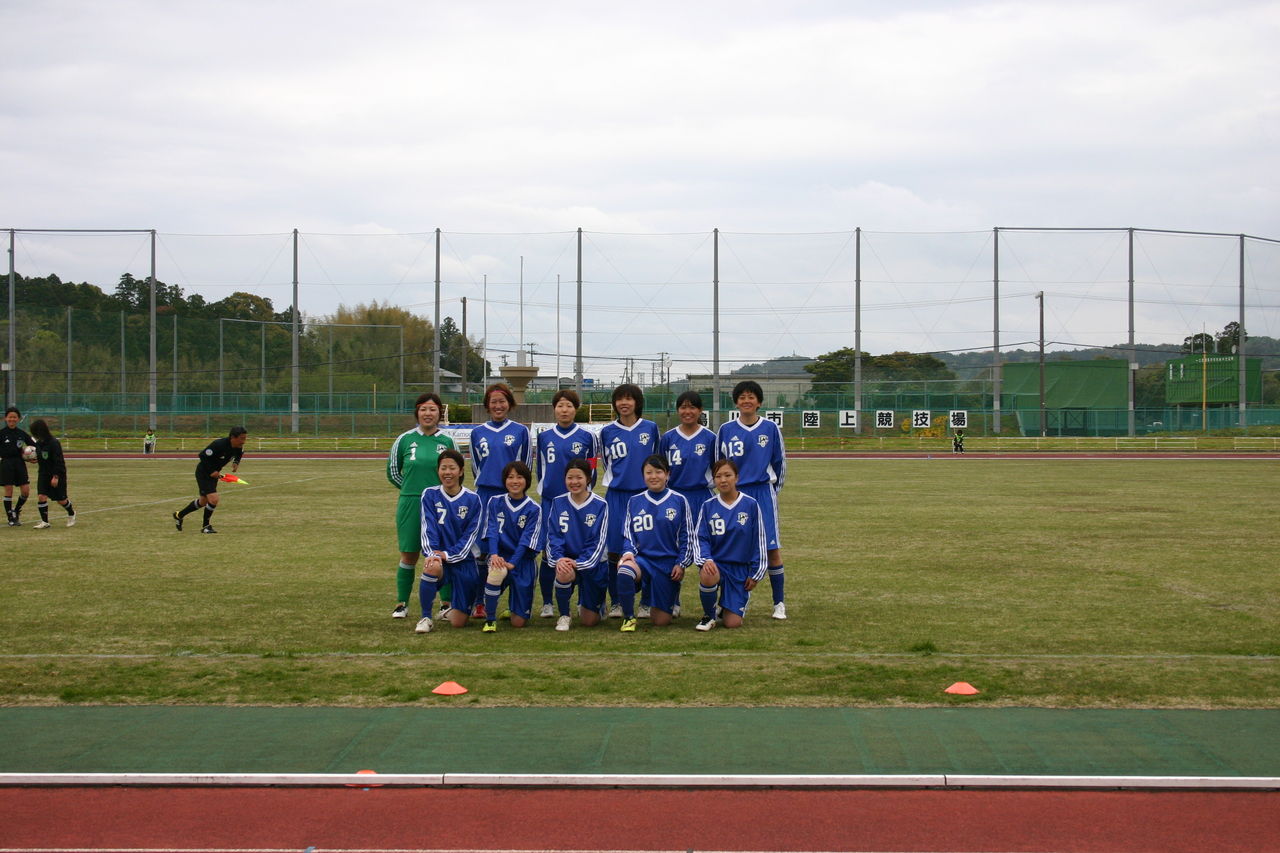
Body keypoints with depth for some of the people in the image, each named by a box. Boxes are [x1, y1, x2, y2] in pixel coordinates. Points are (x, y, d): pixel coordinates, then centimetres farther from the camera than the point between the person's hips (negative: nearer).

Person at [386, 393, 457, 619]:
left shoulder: (447, 441, 3)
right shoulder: (404, 439, 2)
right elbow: (393, 473, 10)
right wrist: (412, 489, 10)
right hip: (410, 505, 0)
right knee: (409, 555, 4)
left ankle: (447, 603, 10)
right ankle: (402, 604, 15)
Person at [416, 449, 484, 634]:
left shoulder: (473, 500, -2)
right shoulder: (430, 495, 0)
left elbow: (471, 535, -6)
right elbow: (428, 528, -8)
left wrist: (448, 555, -19)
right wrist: (431, 553, -25)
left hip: (463, 561, 0)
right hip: (439, 556, 0)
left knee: (458, 622, -4)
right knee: (432, 567, -40)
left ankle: (453, 610, 38)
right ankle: (425, 618, -17)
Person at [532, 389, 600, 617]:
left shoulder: (587, 436, 3)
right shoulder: (544, 437, 9)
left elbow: (591, 470, 6)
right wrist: (544, 490, 11)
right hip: (550, 501, 2)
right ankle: (547, 603, 6)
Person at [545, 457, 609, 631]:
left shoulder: (600, 505, -9)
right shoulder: (558, 503, -2)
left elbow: (598, 542, -12)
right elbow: (553, 536, -6)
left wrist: (579, 563, -24)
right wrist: (559, 558, -25)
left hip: (592, 564, -1)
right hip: (567, 559, 1)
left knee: (590, 621, 0)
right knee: (564, 573, -38)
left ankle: (585, 603, 40)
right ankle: (564, 616, -10)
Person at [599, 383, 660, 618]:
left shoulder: (650, 428, 4)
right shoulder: (607, 431, 5)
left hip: (645, 493, 0)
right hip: (617, 495, 0)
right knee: (615, 549, -3)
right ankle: (615, 602, 5)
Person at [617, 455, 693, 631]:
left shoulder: (679, 501, 1)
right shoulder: (634, 502, 6)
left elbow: (687, 537, 5)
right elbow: (628, 534, 8)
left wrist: (681, 564, -3)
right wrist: (628, 552, -12)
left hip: (669, 563, -1)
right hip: (642, 558, 1)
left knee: (661, 620, -2)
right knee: (624, 572, -38)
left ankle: (673, 597, 35)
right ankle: (628, 617, -14)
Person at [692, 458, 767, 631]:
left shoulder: (751, 505, -3)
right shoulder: (708, 506, 1)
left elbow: (759, 541, 2)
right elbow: (700, 538, 0)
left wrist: (755, 573, 1)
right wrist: (706, 560, -20)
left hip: (741, 568, 0)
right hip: (715, 563, 0)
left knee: (733, 623, -9)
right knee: (707, 576, -38)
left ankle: (726, 608, 31)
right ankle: (708, 615, -7)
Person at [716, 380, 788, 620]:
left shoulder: (770, 428, 2)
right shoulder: (726, 430, 4)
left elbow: (780, 463, 9)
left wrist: (773, 490, 11)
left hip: (763, 494, -1)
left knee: (772, 550, -3)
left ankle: (779, 603, 5)